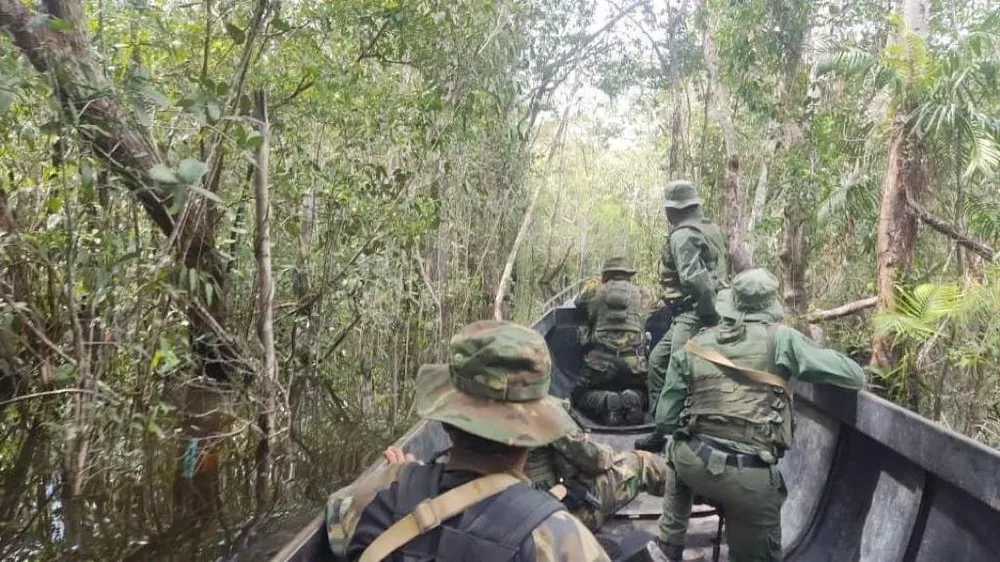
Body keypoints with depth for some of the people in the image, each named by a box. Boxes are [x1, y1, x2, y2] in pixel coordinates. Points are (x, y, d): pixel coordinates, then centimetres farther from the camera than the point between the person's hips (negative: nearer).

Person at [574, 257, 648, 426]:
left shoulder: (596, 292, 5)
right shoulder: (636, 293, 10)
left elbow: (578, 302, 23)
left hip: (600, 360, -1)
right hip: (633, 361, 2)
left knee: (580, 396, 17)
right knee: (640, 393, 27)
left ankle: (605, 401, -17)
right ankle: (632, 399, -11)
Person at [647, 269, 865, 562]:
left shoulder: (693, 346, 8)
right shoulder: (781, 339, 1)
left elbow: (665, 420, 10)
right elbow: (855, 376, 8)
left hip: (692, 461, 3)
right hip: (748, 477, -3)